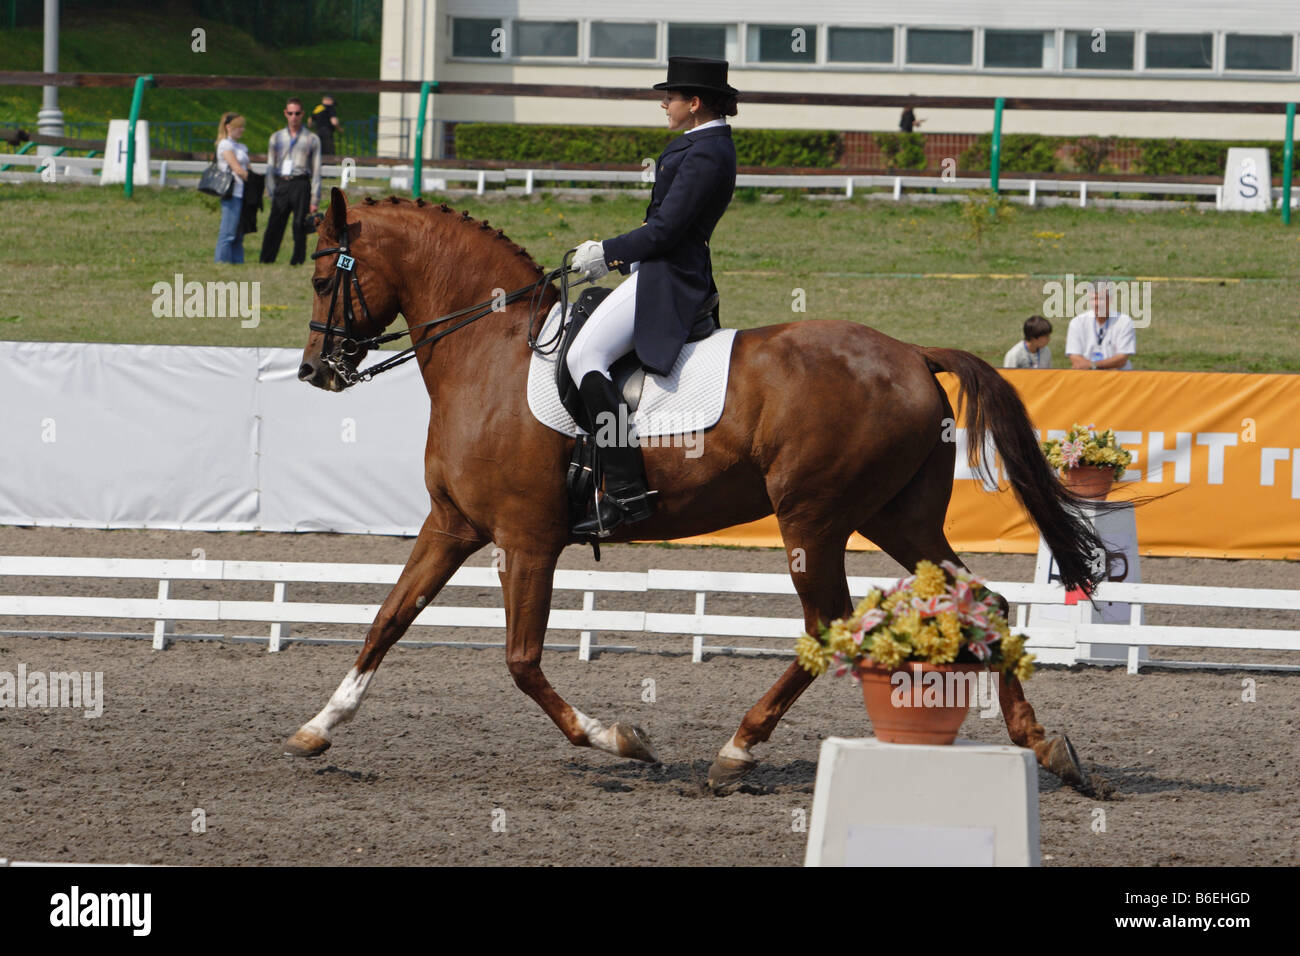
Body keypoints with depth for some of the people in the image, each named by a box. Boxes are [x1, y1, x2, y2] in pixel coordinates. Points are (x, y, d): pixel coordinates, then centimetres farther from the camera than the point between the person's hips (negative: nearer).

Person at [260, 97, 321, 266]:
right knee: (274, 227, -3)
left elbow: (316, 170, 6)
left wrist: (315, 199, 0)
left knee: (299, 226, -6)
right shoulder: (277, 137, 15)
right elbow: (270, 167, 15)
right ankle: (266, 261, 0)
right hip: (281, 185, 2)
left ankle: (297, 261, -1)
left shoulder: (311, 139, 8)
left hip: (301, 184, -2)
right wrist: (271, 193, 6)